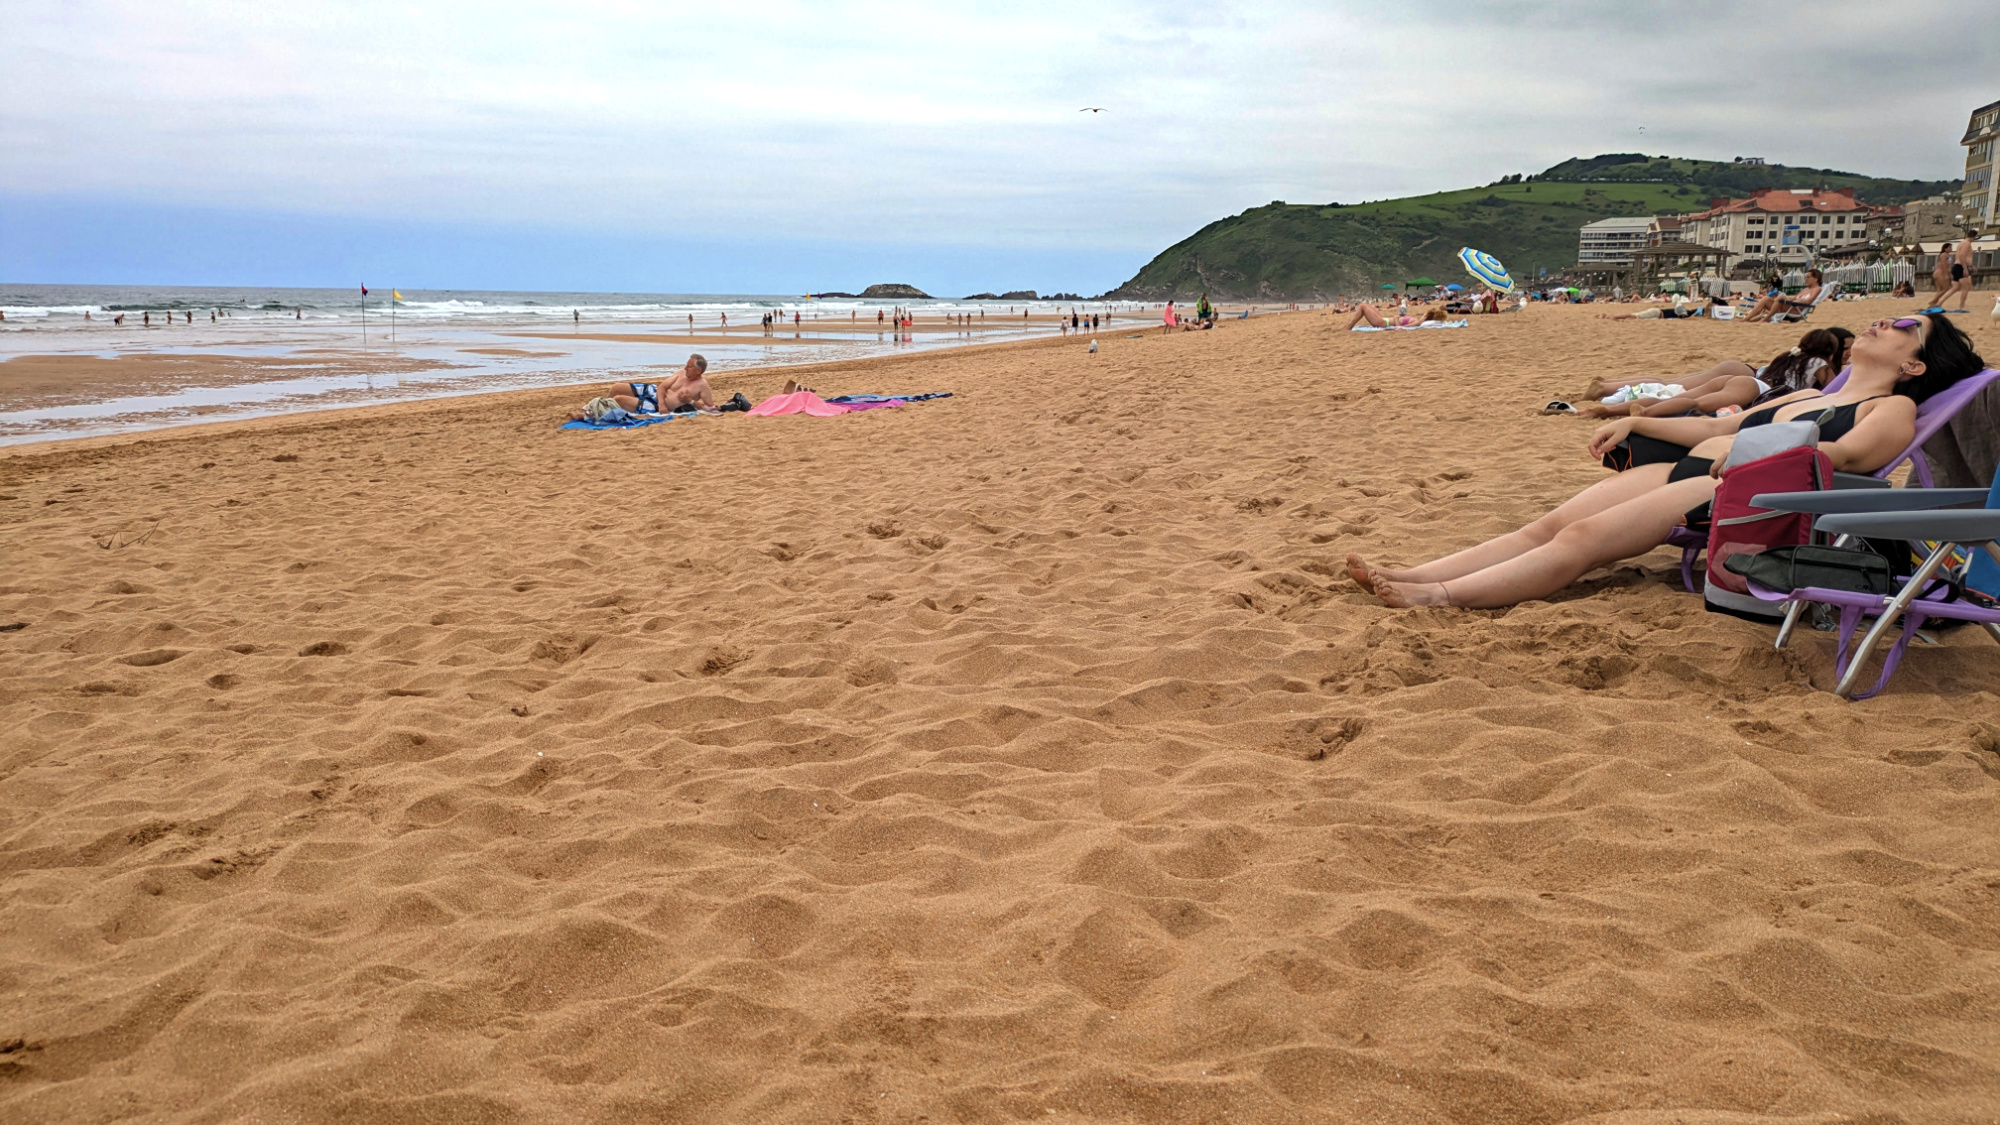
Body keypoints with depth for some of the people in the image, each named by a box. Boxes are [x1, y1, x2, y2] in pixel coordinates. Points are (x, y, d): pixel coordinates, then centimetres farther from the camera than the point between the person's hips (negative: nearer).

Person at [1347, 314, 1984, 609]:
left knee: (1578, 539, -26)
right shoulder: (1813, 395, 33)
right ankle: (1409, 578, -20)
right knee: (1549, 526, -10)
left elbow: (1844, 455, -14)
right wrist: (1636, 423, 25)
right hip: (1686, 467, 8)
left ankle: (1438, 597, -35)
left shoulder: (1894, 410, 7)